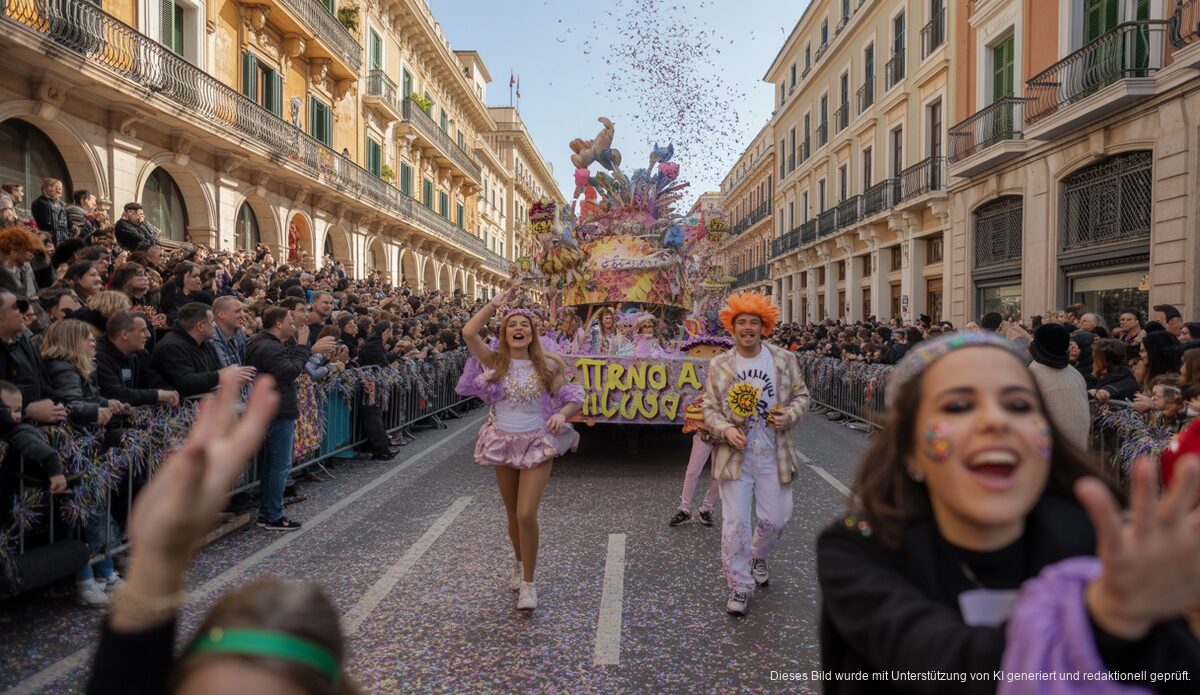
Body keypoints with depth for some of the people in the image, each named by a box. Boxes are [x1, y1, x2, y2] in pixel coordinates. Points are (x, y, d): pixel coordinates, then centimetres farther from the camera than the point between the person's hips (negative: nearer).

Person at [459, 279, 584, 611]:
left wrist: (561, 414, -26)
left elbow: (573, 399, -3)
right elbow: (468, 333, -18)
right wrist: (500, 300, -13)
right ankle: (520, 563, 42)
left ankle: (528, 582, 5)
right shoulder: (495, 362, -3)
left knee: (526, 515, -12)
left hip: (537, 445, -2)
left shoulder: (547, 365, -4)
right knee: (513, 515, 15)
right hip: (503, 444, 2)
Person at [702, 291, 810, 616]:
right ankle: (740, 585, 15)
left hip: (773, 455, 1)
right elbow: (709, 407, 3)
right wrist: (725, 429, -15)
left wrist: (790, 415, -11)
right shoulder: (719, 365, 1)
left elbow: (801, 394, 10)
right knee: (735, 523, -1)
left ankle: (758, 556, 42)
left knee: (775, 519, 9)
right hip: (734, 454, -1)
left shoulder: (784, 360, 2)